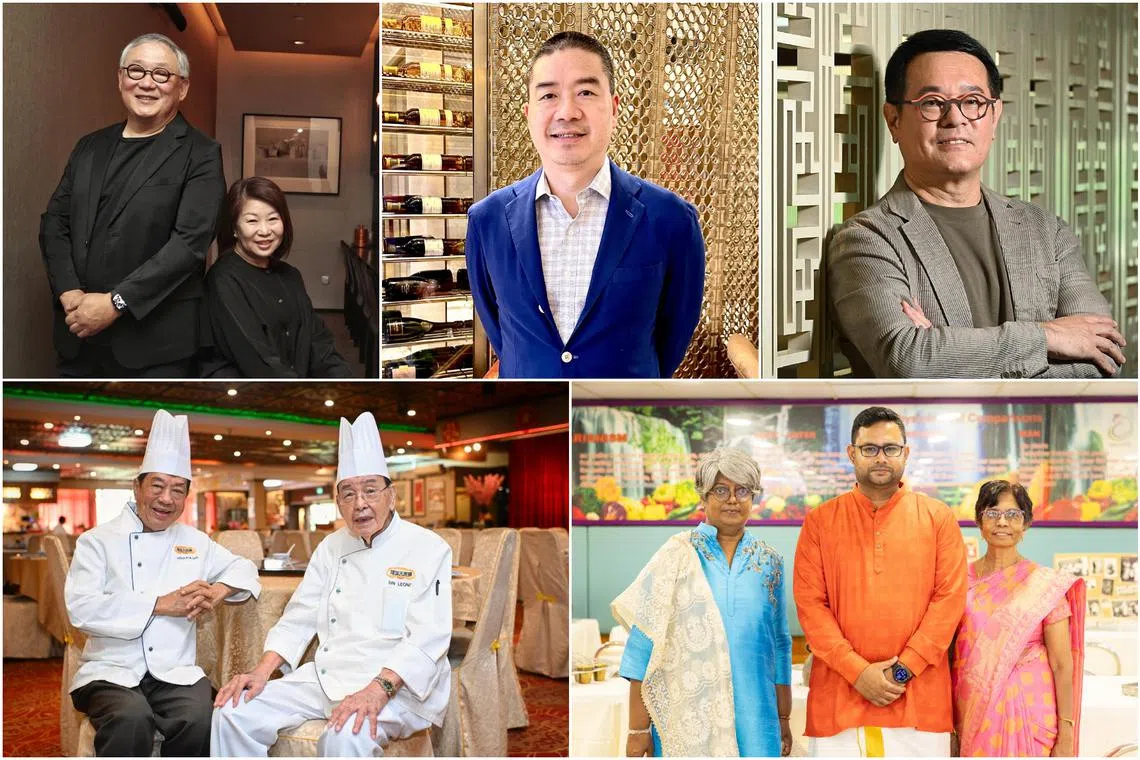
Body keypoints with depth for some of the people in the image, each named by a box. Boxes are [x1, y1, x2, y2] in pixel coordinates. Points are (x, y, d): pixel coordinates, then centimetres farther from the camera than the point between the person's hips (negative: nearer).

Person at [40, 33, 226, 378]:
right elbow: (54, 220, 10)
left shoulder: (200, 154, -3)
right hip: (78, 331, 5)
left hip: (154, 339, -4)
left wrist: (116, 302, -17)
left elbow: (190, 240, -13)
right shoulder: (91, 146, 14)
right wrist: (69, 292, -7)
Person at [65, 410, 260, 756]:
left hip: (176, 672, 3)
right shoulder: (97, 540, 5)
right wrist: (161, 604, -13)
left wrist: (217, 591, 0)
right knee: (132, 719, -36)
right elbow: (81, 608, -8)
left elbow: (243, 568, 24)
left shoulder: (194, 541, 18)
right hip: (112, 672, -3)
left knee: (200, 719, -31)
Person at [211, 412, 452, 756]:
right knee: (235, 713, -9)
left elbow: (427, 639, -15)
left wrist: (377, 690, -29)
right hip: (326, 676, 6)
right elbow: (299, 618, 15)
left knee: (347, 736, -37)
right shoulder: (331, 548, 14)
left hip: (396, 685, -6)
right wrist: (262, 671, -1)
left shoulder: (428, 549, -6)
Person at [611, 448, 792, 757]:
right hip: (685, 718, -3)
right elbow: (644, 642, -6)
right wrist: (638, 729, -9)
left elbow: (780, 644, 13)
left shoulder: (769, 561, 7)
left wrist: (784, 719, 14)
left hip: (753, 719, 3)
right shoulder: (676, 555, -4)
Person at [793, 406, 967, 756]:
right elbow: (809, 602, 0)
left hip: (919, 696, 0)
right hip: (838, 695, 0)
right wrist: (857, 670, -10)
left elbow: (950, 596, 0)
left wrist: (905, 668, -9)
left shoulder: (938, 517, 6)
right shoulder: (820, 521, 6)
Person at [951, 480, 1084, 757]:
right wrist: (949, 724, 1)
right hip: (972, 712, 2)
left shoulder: (1047, 585, -4)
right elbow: (948, 653, 6)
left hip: (1027, 712, -2)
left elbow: (1062, 666, -4)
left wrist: (1066, 737, -6)